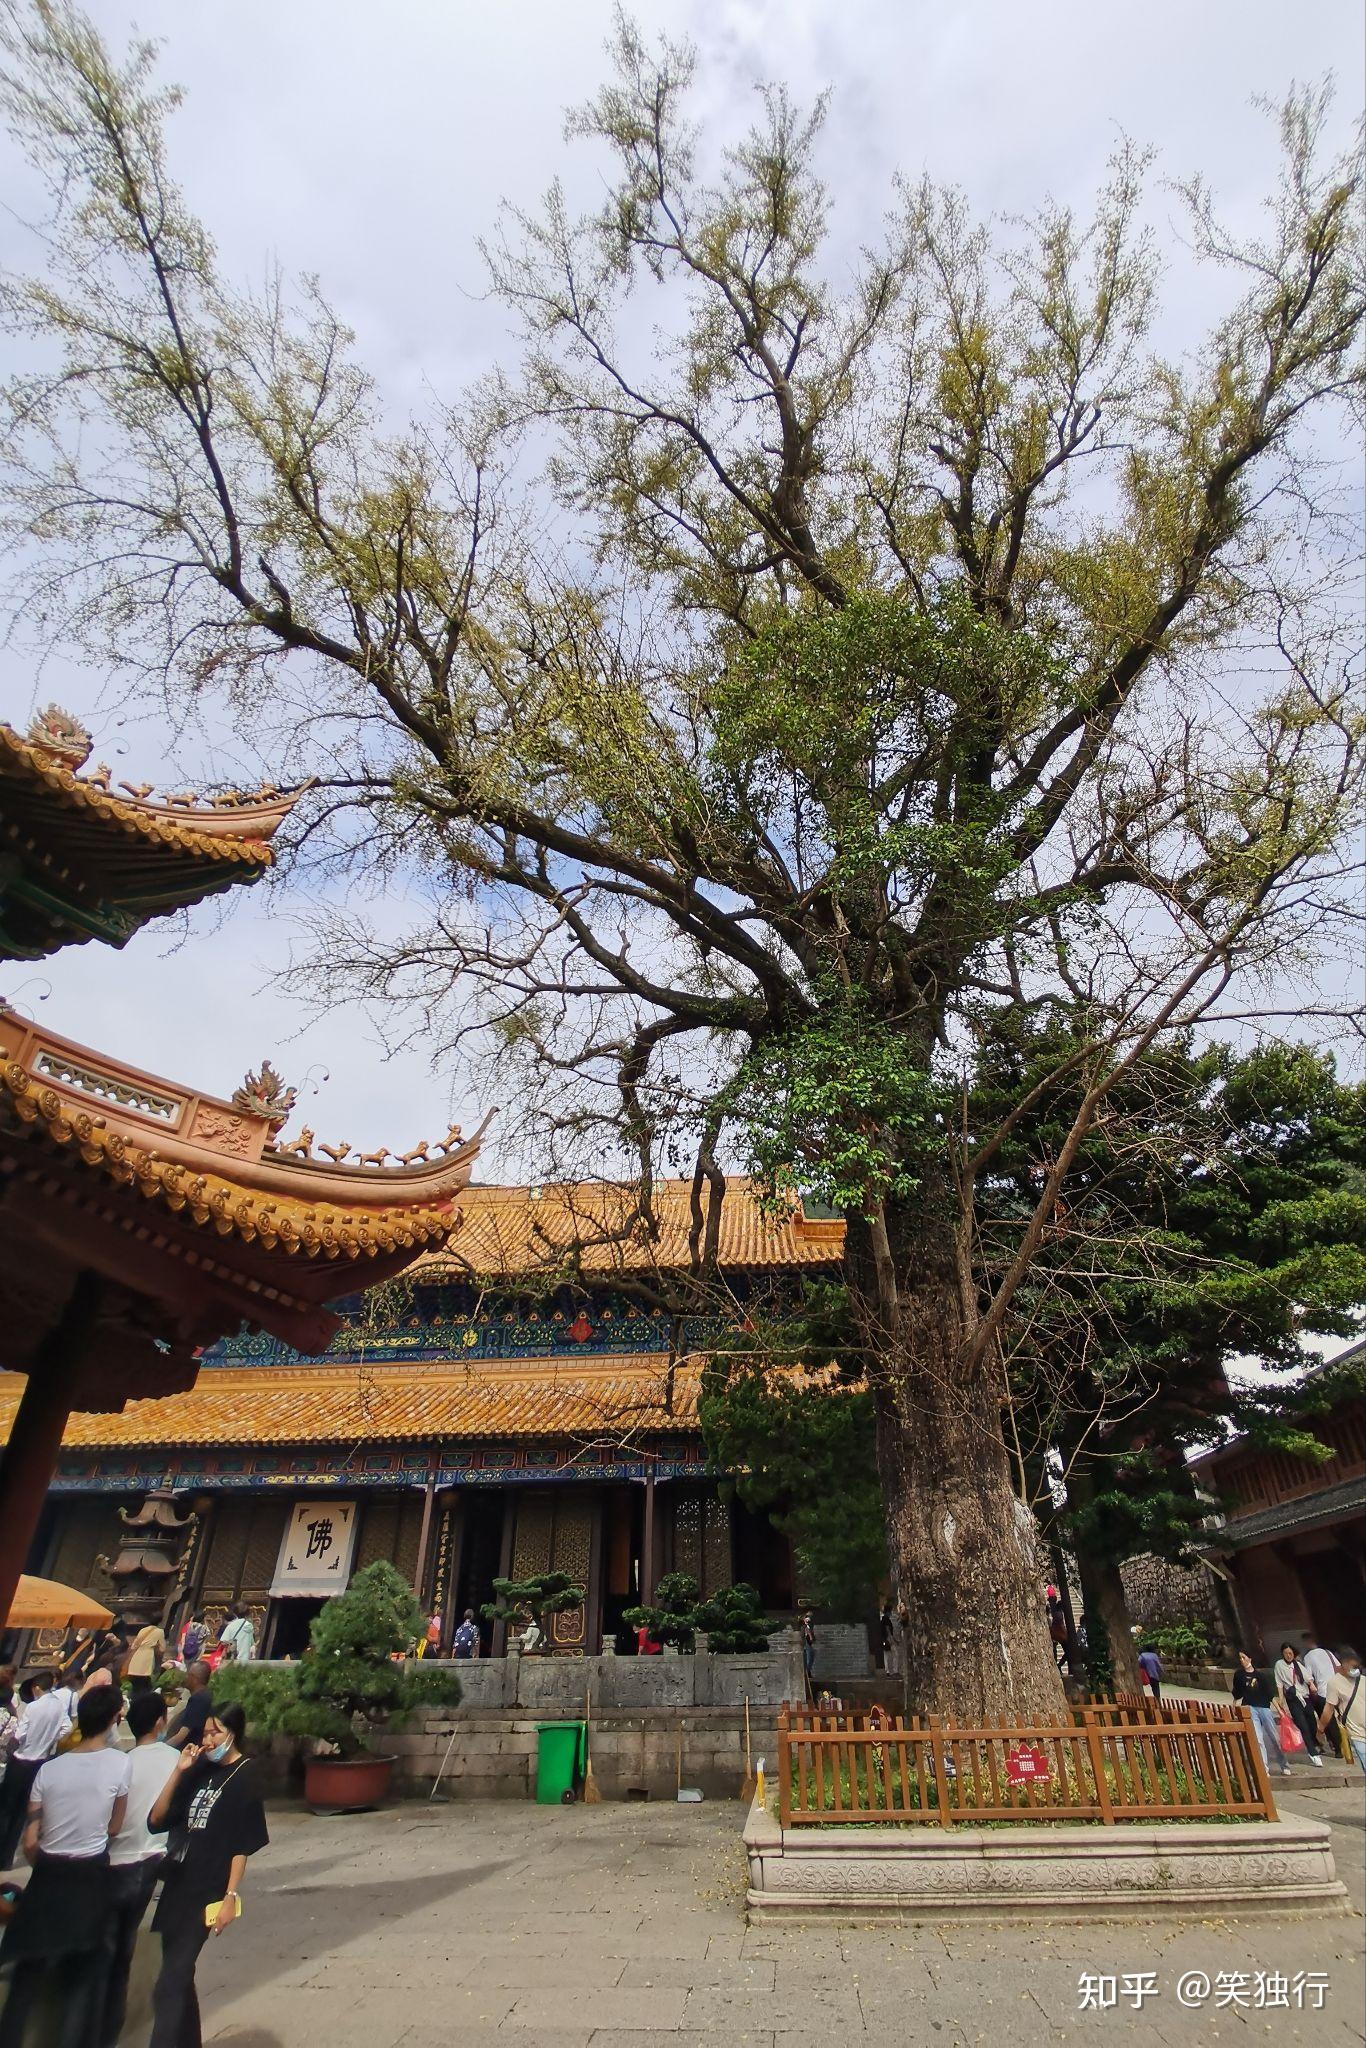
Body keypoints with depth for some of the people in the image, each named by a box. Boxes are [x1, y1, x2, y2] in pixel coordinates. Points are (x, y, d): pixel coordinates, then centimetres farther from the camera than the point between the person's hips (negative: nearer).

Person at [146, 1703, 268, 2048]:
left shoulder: (244, 1776, -9)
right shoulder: (200, 1768, 6)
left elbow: (242, 1845, -9)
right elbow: (156, 1819, 1)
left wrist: (231, 1896, -14)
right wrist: (180, 1770, -8)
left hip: (207, 1891, -6)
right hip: (177, 1884, 6)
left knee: (170, 1985, -7)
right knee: (180, 1977, 17)